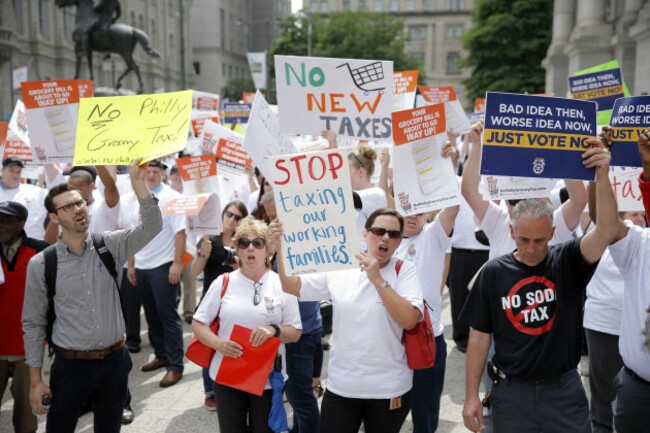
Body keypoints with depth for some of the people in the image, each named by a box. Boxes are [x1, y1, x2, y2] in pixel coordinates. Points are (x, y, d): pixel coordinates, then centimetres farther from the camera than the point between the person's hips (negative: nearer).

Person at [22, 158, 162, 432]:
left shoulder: (109, 245, -2)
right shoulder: (41, 264, -5)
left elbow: (151, 227, -17)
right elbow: (33, 324, 0)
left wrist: (138, 183, -29)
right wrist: (35, 380, -1)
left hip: (114, 361, 2)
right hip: (70, 366, -1)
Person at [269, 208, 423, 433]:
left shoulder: (404, 271, -5)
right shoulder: (339, 270, 0)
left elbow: (409, 320, -18)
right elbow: (292, 286, 4)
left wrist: (377, 279, -21)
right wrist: (280, 248, -8)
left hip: (389, 389, -1)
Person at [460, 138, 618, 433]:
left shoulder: (568, 262, -6)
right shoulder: (493, 273, -5)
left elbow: (607, 230, -24)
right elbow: (479, 337, -1)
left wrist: (602, 175, -35)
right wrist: (471, 396, -1)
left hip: (564, 389, 0)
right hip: (511, 393, 1)